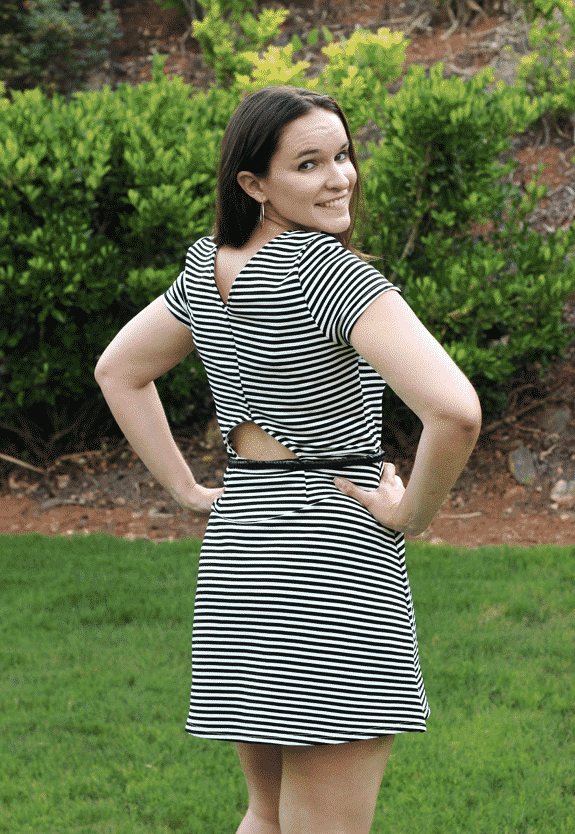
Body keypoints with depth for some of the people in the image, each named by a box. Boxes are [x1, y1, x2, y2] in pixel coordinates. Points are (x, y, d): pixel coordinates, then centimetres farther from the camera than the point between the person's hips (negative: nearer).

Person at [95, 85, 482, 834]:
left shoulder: (208, 269, 7)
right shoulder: (331, 270, -17)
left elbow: (118, 372, 23)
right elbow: (455, 411, -28)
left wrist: (189, 490, 17)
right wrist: (414, 511, -11)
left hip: (236, 551, 8)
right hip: (337, 559, -8)